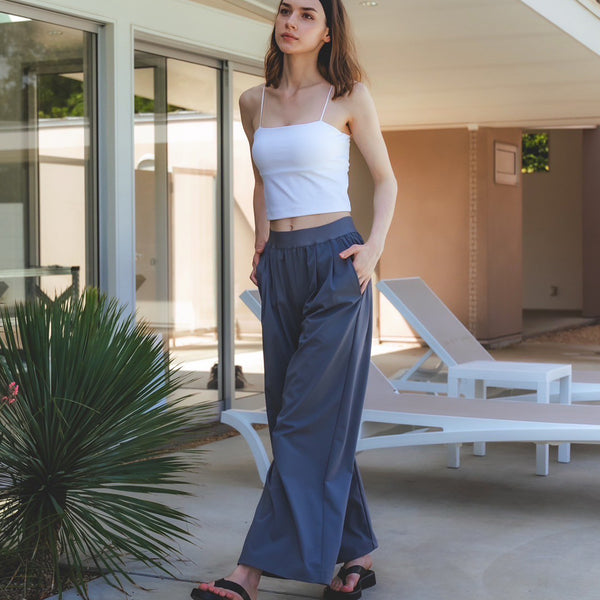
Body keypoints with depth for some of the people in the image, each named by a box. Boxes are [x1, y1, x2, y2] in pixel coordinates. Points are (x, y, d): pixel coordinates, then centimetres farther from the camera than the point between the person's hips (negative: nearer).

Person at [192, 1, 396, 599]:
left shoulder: (348, 96, 0)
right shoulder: (254, 102, 12)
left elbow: (385, 178, 7)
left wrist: (374, 248, -6)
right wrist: (261, 245, 15)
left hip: (334, 263, -6)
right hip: (280, 268, 6)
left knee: (308, 420, -8)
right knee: (289, 413, 6)